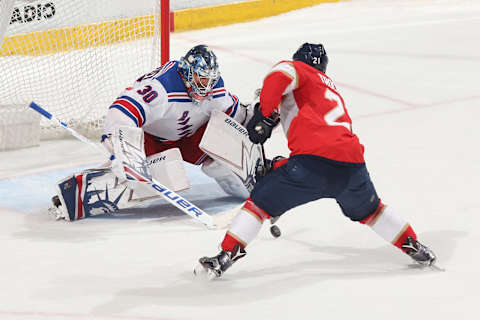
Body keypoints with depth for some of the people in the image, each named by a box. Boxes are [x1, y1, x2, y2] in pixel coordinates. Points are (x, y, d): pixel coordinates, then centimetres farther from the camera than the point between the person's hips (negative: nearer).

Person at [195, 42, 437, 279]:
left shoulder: (299, 70, 17)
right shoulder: (331, 87, 37)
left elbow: (280, 75, -9)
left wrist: (264, 116, -3)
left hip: (315, 158, -6)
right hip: (352, 164, 6)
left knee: (262, 200, 8)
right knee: (367, 210, 34)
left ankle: (227, 255, 0)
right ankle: (413, 246, 39)